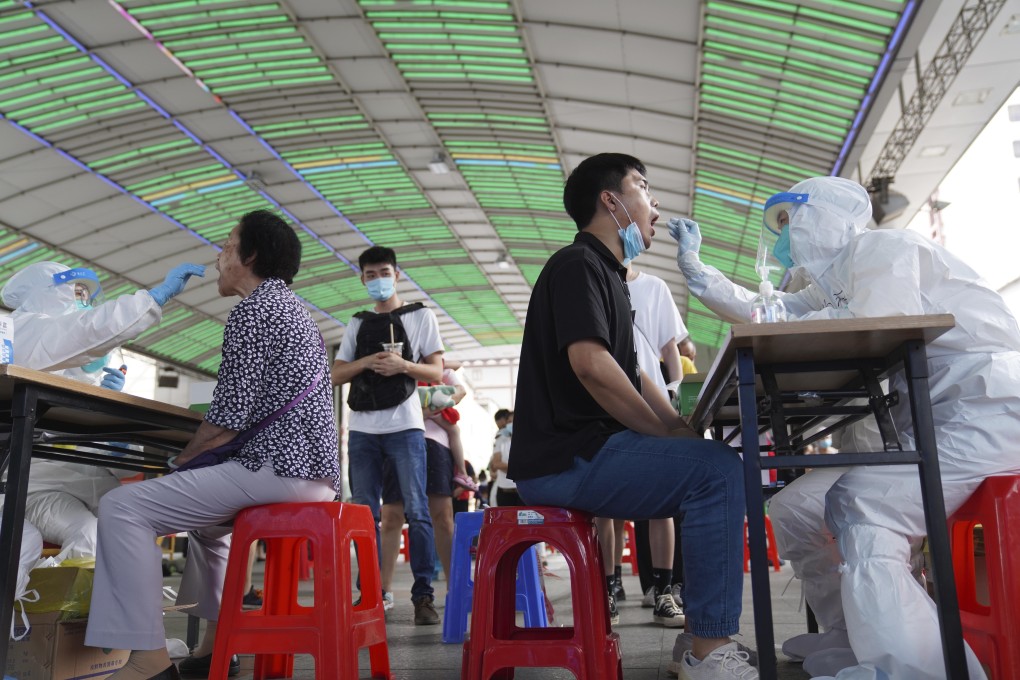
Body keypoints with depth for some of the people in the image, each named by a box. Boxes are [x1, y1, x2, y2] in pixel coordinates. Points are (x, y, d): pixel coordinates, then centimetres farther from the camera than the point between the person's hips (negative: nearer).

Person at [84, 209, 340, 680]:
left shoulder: (253, 308, -8)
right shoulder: (291, 307, 24)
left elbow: (231, 415, -14)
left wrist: (182, 459, 4)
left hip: (281, 468, -11)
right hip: (313, 470, 11)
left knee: (123, 507, -11)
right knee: (207, 517, 34)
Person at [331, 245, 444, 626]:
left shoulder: (420, 316, 9)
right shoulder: (356, 325, 17)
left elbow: (437, 372, 3)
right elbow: (336, 375, 11)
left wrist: (404, 365, -16)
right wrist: (367, 362, -8)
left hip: (404, 426, -3)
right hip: (362, 430, 3)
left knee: (416, 511, -6)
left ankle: (423, 595, -1)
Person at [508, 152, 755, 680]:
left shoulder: (606, 275, 23)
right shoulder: (577, 264, -8)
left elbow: (630, 375, 22)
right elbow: (591, 365, -23)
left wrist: (681, 429, 9)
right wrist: (666, 433, -14)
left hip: (590, 449, 10)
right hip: (565, 459, -10)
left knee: (716, 467, 13)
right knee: (716, 469, -21)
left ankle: (702, 632, 15)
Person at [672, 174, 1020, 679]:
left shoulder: (880, 245, -7)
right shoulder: (833, 284, 20)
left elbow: (877, 325, -22)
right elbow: (762, 312, 25)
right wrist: (691, 264, 24)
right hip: (922, 425, 10)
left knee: (859, 520, -29)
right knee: (793, 511, 6)